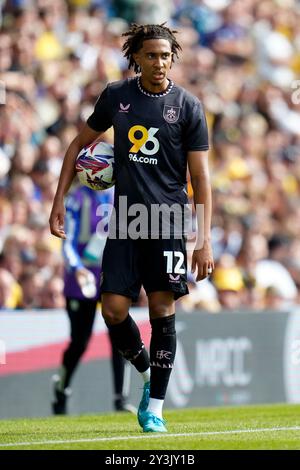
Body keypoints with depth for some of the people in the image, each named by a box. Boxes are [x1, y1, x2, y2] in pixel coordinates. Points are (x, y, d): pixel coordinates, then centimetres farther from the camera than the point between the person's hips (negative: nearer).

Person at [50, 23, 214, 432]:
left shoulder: (188, 106, -2)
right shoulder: (115, 96, 6)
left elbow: (200, 177, -3)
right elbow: (80, 143, 19)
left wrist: (204, 240, -9)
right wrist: (59, 200, 11)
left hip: (168, 220, -2)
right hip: (124, 221, 2)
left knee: (162, 311, -4)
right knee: (113, 310, -5)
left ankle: (155, 407, 5)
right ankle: (148, 375, 21)